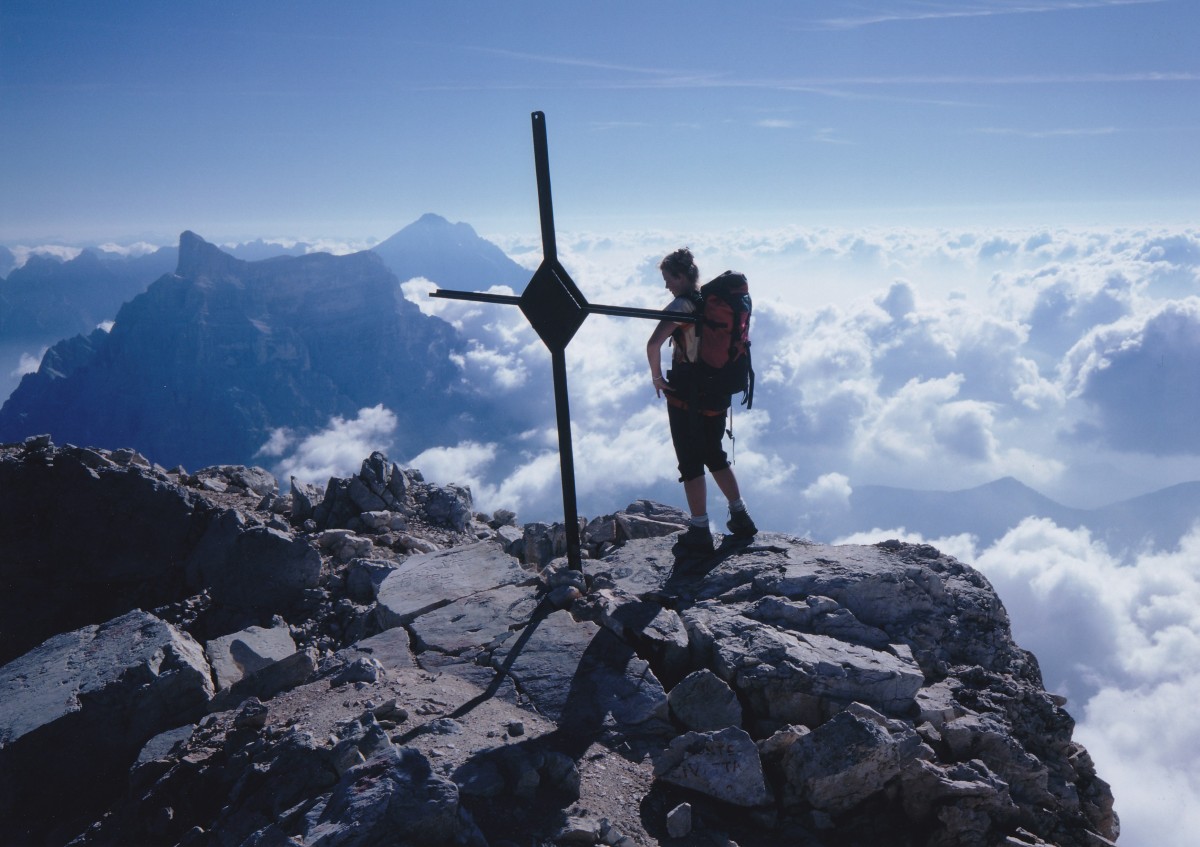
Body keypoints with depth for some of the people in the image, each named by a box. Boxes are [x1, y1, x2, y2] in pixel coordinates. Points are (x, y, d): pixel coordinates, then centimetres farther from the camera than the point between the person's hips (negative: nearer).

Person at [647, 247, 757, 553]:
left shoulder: (682, 305, -16)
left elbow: (654, 344, -29)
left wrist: (657, 376, -13)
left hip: (686, 396, -7)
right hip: (718, 394, 7)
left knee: (691, 464, 4)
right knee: (716, 456, 22)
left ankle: (700, 533, 9)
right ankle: (740, 518, 25)